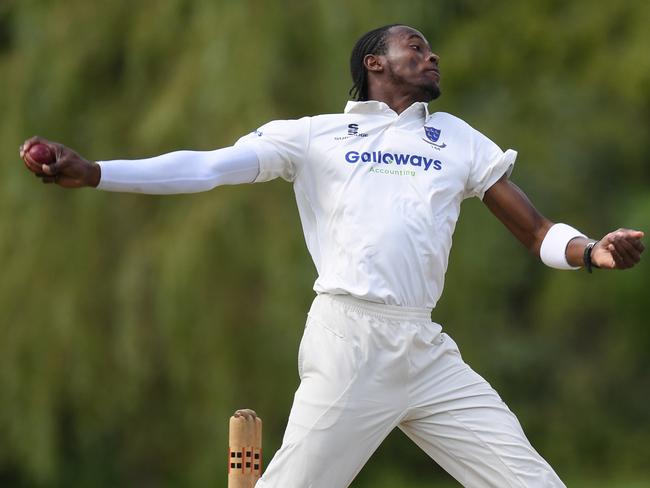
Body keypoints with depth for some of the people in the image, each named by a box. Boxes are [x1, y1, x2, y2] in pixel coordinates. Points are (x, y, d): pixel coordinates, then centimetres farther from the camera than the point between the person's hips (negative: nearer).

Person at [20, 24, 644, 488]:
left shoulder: (458, 138, 19)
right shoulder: (314, 135, 9)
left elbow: (536, 231, 16)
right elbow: (205, 167, 2)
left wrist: (590, 250, -7)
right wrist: (90, 172, -11)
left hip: (429, 353, 4)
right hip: (349, 345, -4)